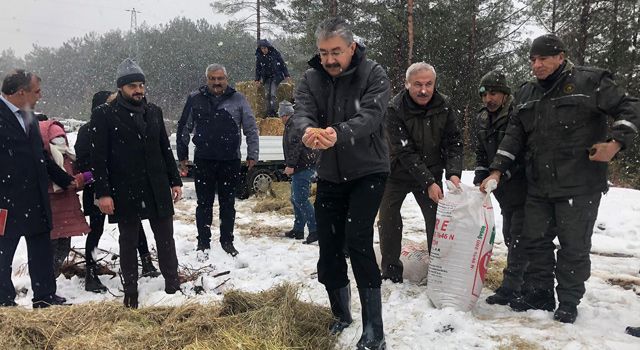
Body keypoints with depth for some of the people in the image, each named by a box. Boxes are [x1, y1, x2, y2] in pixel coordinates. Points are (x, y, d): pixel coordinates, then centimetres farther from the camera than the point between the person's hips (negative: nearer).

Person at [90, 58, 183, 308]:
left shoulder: (154, 112, 9)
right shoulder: (103, 115, -5)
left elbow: (166, 149, 13)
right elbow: (98, 157, -8)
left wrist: (175, 181, 9)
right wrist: (103, 193, -13)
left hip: (158, 189, 4)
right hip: (124, 192, -3)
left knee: (166, 239, 8)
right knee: (128, 242, 10)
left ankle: (173, 286, 20)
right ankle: (130, 291, 23)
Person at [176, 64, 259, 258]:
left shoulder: (238, 99, 3)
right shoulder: (195, 99, 4)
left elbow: (251, 129, 5)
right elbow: (183, 128, 11)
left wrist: (252, 155, 1)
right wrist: (182, 155, 11)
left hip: (230, 161, 0)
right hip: (203, 161, 0)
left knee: (228, 204, 10)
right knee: (204, 204, 6)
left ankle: (227, 241, 23)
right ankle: (203, 243, 17)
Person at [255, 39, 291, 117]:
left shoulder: (275, 53, -7)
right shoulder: (259, 56, 2)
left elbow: (283, 64, 0)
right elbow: (258, 68, 12)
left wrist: (286, 75, -2)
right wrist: (257, 79, 8)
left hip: (276, 76, -3)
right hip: (266, 78, 3)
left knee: (273, 94, -14)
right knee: (267, 95, -5)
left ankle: (272, 112, -14)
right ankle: (268, 113, -3)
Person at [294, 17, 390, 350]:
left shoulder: (373, 74, -11)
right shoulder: (311, 78, -1)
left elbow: (369, 116, -27)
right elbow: (300, 112, -17)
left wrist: (339, 134, -48)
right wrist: (307, 130, -42)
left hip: (368, 172, -4)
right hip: (329, 175, 4)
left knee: (357, 239, -20)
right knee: (328, 248, 7)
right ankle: (341, 315, 30)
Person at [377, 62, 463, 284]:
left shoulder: (444, 106, -10)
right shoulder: (395, 109, -23)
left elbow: (453, 143, -7)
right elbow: (405, 152, -26)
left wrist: (454, 172, -24)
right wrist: (428, 183, -31)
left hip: (431, 174, 3)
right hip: (398, 174, -2)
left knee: (437, 220, 2)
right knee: (388, 220, -2)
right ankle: (391, 273, 12)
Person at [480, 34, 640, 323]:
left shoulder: (590, 82, -5)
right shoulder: (526, 93, 11)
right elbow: (514, 135, 10)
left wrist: (616, 141, -16)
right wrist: (497, 170, 1)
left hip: (580, 186, -5)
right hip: (538, 187, 5)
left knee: (574, 246, 3)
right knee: (535, 240, 11)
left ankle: (569, 301, 19)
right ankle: (541, 293, 27)